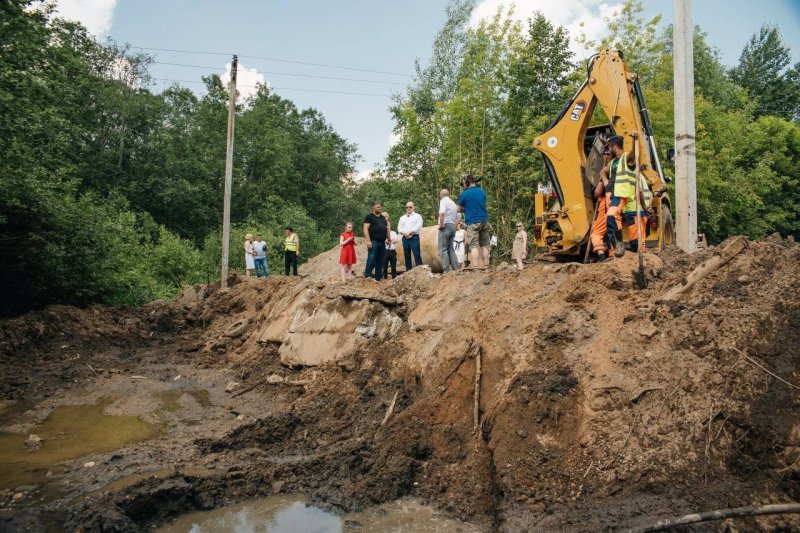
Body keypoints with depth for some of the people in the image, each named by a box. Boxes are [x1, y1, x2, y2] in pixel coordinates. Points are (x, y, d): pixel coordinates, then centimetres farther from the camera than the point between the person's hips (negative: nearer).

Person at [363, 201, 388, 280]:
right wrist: (368, 240, -19)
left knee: (380, 260, 8)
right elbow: (366, 229, -10)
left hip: (382, 242, 7)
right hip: (373, 242, -7)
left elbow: (387, 228, 27)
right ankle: (368, 274, -3)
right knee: (371, 259, -12)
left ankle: (378, 277, 13)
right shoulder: (369, 217, -1)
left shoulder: (383, 218, 21)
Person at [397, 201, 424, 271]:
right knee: (407, 255, 5)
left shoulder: (417, 216, 7)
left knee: (417, 255, -11)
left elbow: (418, 227, -6)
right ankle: (408, 271, 9)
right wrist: (405, 233, -9)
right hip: (405, 238, 4)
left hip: (414, 237, -4)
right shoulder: (402, 218, 19)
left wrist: (410, 232, -12)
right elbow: (399, 228, 10)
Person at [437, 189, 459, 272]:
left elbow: (442, 213, -22)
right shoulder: (453, 203, 21)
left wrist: (441, 225, -15)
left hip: (445, 226, -8)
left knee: (443, 249, -7)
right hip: (452, 226, 8)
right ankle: (456, 268, 9)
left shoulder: (443, 201, -5)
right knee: (451, 249, 12)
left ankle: (446, 270, -12)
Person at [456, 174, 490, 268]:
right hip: (484, 221, 5)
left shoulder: (464, 194, -5)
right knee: (484, 245, 10)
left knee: (474, 246, -7)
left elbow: (459, 209, 4)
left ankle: (475, 267, -15)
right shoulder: (482, 192, 10)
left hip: (472, 222, -5)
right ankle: (486, 265, 9)